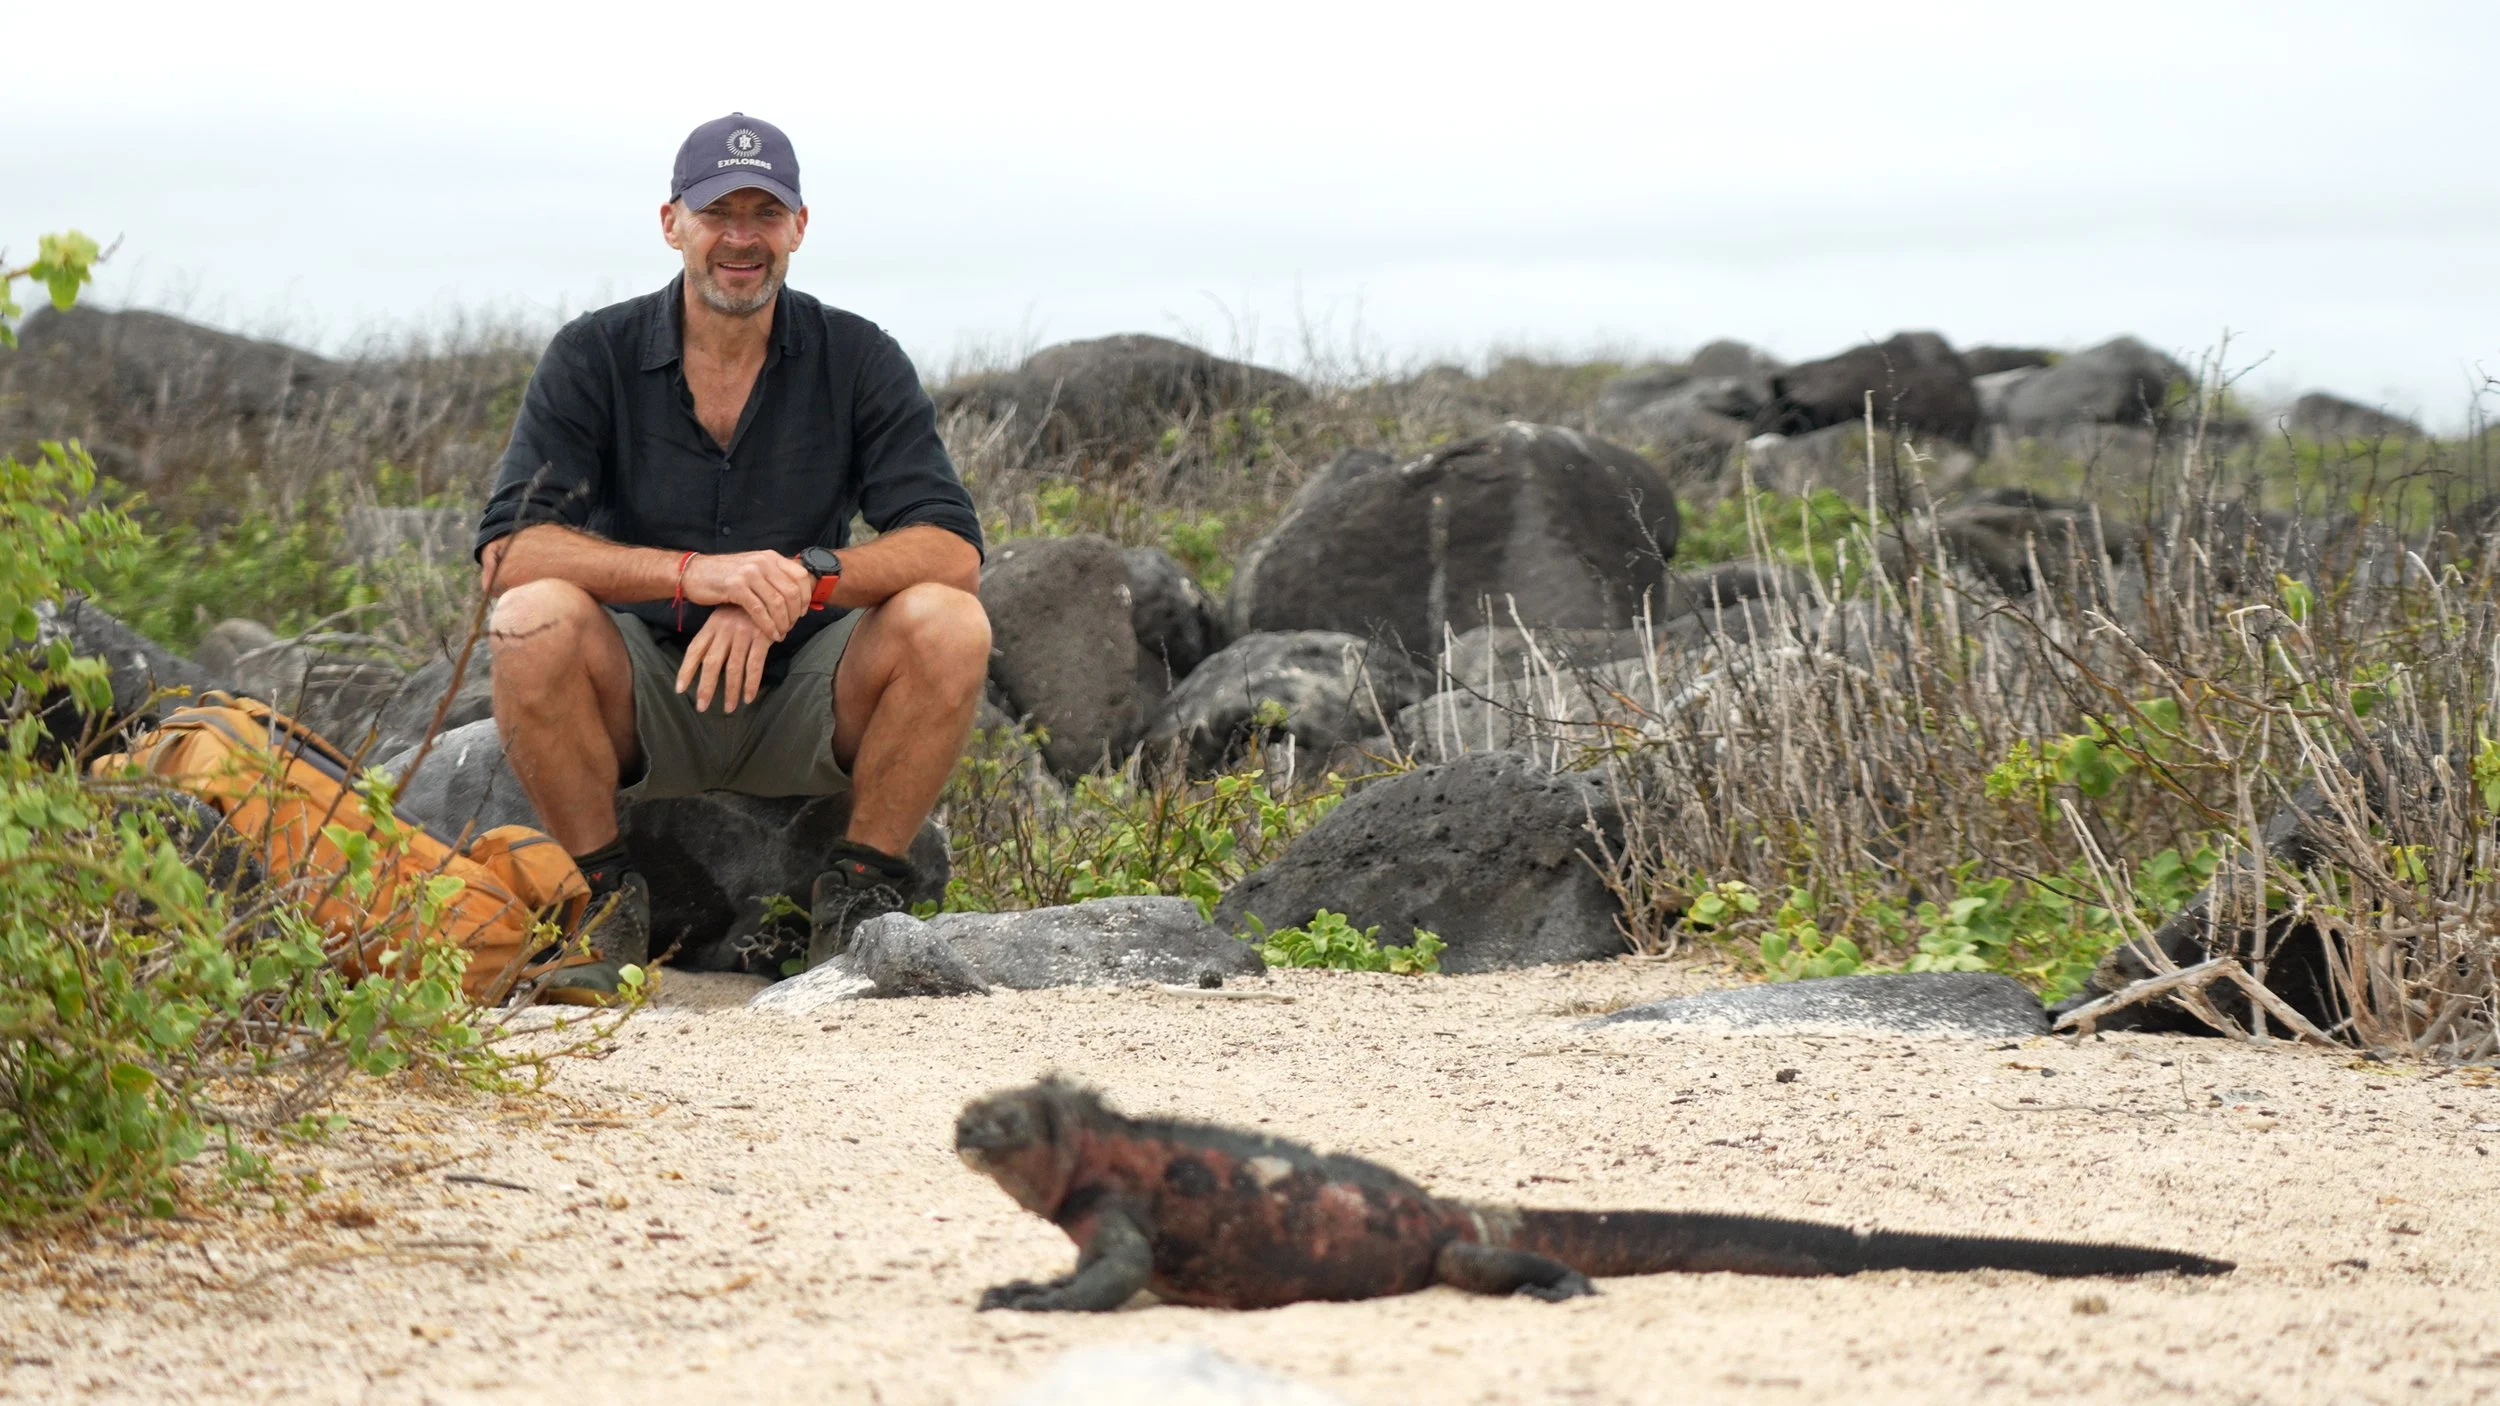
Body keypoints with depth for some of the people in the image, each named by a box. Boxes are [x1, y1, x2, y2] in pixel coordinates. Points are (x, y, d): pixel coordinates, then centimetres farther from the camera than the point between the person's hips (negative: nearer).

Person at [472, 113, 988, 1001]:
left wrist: (800, 580, -32)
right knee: (534, 620, -31)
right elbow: (506, 553, -19)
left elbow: (953, 550, -14)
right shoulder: (594, 356, -6)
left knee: (947, 623, -27)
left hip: (804, 701, 1)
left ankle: (858, 899, -9)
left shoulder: (858, 359, -4)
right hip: (640, 702, -1)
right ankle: (606, 904, -12)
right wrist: (690, 573, -33)